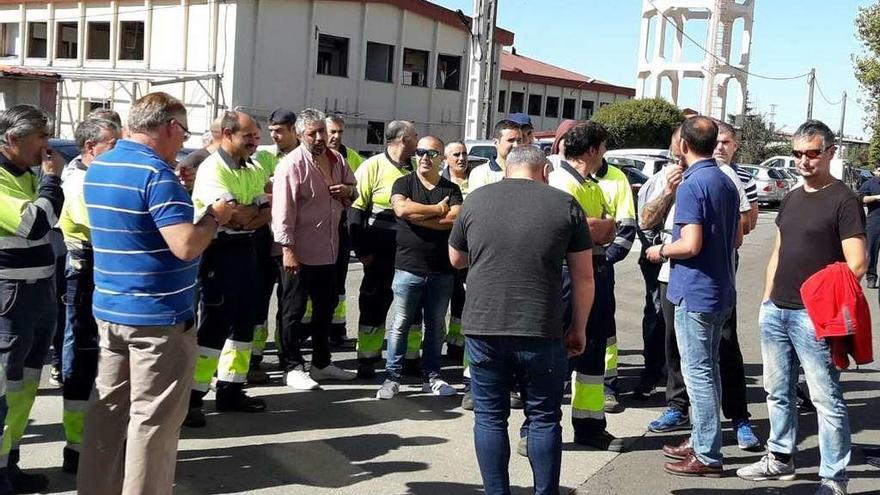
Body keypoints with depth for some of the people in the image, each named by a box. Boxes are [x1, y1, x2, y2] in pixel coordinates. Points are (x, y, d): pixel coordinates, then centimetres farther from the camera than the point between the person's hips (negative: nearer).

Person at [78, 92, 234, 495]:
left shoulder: (97, 169, 9)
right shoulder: (157, 174, -18)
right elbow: (186, 246, -26)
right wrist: (215, 217, -8)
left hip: (109, 310, 8)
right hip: (159, 317, -8)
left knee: (108, 410, 15)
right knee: (153, 420, 1)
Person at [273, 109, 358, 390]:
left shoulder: (337, 160, 8)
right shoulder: (292, 164, -15)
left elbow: (354, 191, 22)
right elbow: (283, 211, -19)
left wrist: (348, 190, -3)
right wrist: (288, 249, -23)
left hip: (328, 250, 8)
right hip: (299, 253, -8)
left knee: (325, 308, 17)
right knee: (294, 311, 3)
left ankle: (321, 364, 30)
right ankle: (293, 368, 11)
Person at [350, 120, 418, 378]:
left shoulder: (416, 169, 7)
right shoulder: (373, 166, -7)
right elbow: (356, 209, -8)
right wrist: (362, 250, -11)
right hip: (381, 253, -5)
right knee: (374, 304, 4)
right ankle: (367, 359, 14)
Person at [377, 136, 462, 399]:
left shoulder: (451, 189, 8)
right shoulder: (404, 183, 4)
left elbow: (456, 219, -11)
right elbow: (401, 208, -17)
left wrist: (418, 217, -13)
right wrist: (438, 209, -9)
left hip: (441, 271, 2)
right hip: (408, 268, -2)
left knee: (436, 326, 10)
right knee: (400, 325, 1)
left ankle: (431, 376, 21)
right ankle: (392, 377, 8)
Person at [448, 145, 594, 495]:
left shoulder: (476, 199, 8)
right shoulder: (565, 204, 3)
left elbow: (455, 259, 21)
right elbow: (584, 275, 4)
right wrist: (578, 329, 13)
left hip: (483, 326, 2)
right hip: (541, 331, -1)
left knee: (490, 417, 11)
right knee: (544, 418, 11)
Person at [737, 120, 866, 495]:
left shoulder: (844, 200, -8)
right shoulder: (791, 198, 15)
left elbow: (856, 265, -13)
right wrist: (767, 298, 15)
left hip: (813, 317, -7)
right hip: (775, 312, 8)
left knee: (827, 399, -3)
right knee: (778, 392, 16)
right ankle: (780, 458, 29)